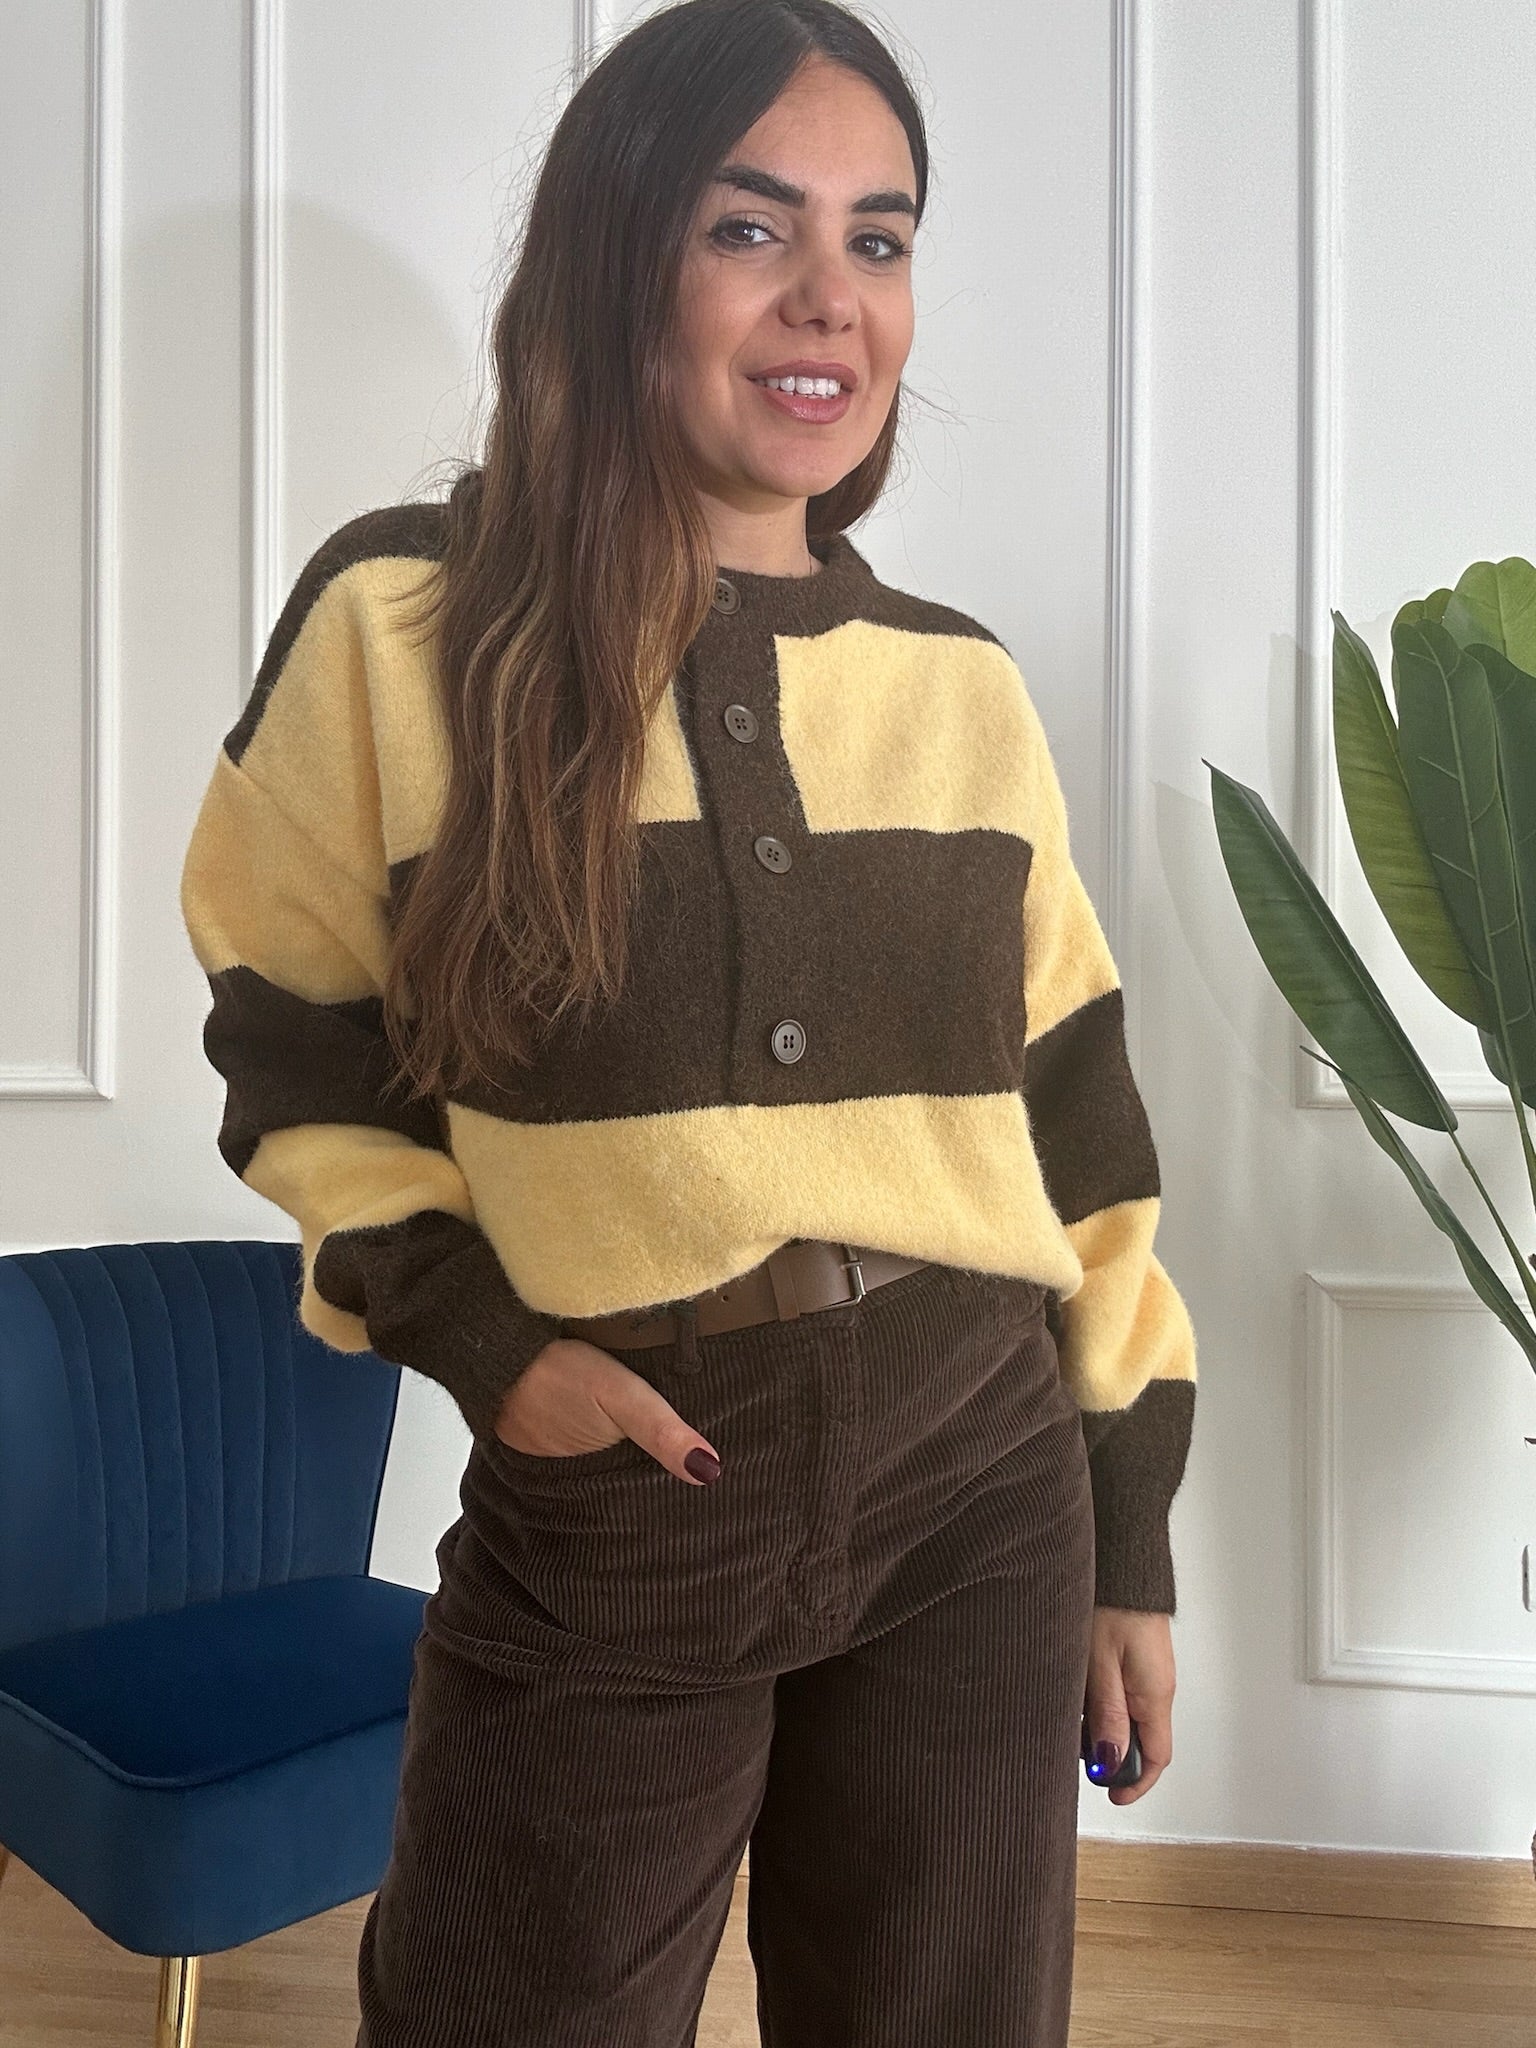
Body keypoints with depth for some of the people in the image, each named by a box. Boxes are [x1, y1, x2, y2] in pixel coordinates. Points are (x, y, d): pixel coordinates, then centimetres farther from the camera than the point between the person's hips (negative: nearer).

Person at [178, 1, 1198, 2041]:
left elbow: (1073, 1120, 7)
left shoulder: (963, 684, 4)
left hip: (982, 1494, 3)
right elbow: (290, 1046, 4)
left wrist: (1131, 1540, 9)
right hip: (603, 1501, -2)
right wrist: (473, 1331, -10)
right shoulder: (402, 629, -5)